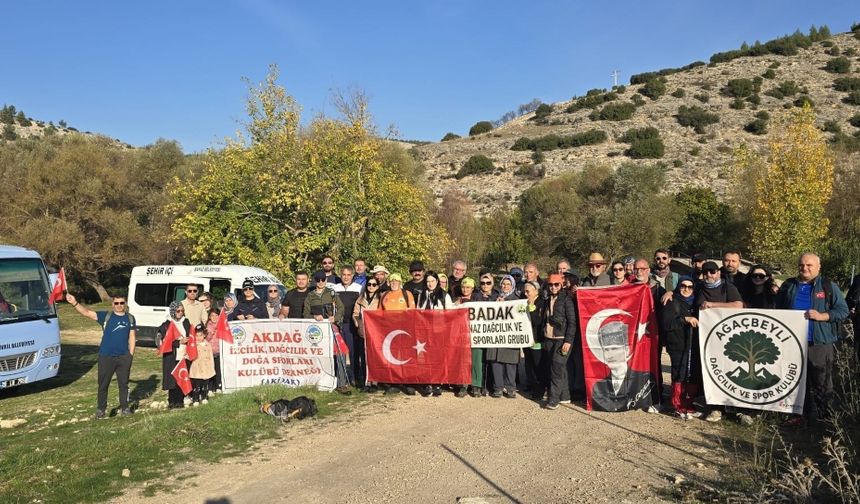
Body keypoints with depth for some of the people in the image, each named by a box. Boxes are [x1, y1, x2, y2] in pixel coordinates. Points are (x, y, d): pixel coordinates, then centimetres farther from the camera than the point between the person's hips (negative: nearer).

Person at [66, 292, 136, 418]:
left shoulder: (130, 318, 6)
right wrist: (75, 303, -27)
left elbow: (132, 337, 8)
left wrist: (131, 354, 2)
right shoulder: (106, 316, 0)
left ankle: (124, 408, 22)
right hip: (106, 356, -1)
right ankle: (101, 409, 18)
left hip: (124, 357, 1)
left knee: (124, 384, 10)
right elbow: (87, 312, -11)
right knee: (103, 384, 5)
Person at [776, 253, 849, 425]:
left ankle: (822, 417, 14)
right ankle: (799, 413, 22)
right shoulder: (788, 286, 11)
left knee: (821, 383, 2)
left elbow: (843, 311, -2)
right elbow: (778, 310, 20)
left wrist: (821, 316, -16)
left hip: (820, 343, -3)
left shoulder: (829, 286, 2)